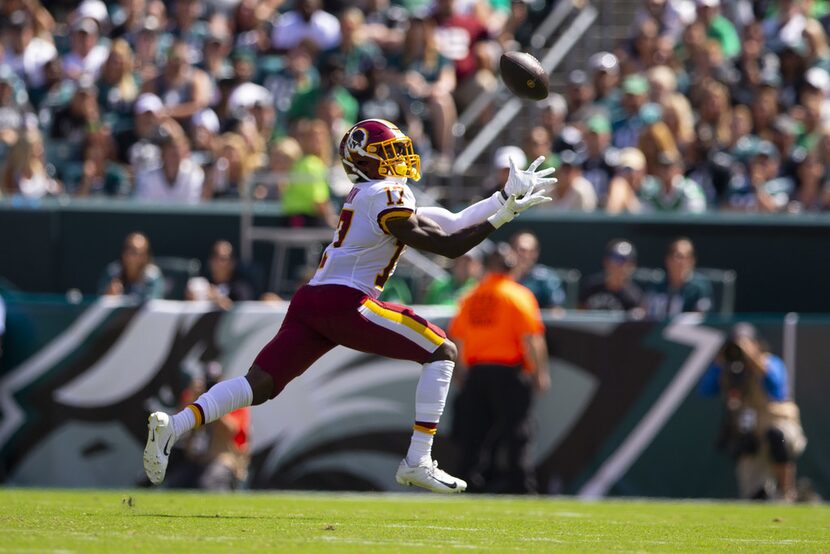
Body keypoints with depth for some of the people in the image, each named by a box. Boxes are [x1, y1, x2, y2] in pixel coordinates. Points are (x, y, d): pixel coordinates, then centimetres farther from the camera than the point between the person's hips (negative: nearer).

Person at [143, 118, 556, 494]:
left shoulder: (368, 194, 23)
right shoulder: (386, 196, -6)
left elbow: (447, 226, 24)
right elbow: (449, 246, -8)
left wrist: (506, 198, 24)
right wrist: (503, 214, -2)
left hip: (310, 302, 9)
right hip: (344, 303, -9)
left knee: (259, 385, 3)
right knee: (441, 352, 0)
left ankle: (172, 427, -15)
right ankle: (418, 462, -6)